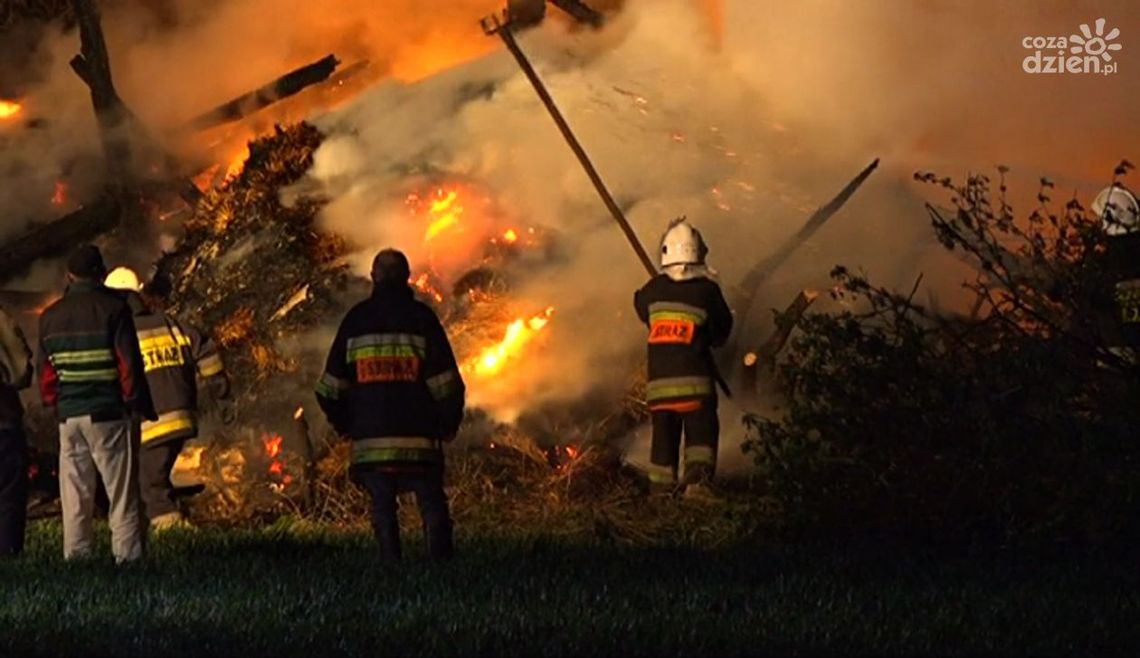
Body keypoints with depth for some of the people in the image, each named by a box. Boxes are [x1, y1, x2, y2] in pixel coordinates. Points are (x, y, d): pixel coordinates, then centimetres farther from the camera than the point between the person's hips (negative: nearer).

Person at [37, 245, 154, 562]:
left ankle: (75, 557, 8)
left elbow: (45, 370, 13)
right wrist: (140, 405, 1)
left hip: (68, 414, 4)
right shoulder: (113, 309, -7)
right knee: (121, 491, -1)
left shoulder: (50, 316, 8)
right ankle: (127, 554, -6)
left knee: (74, 494, 9)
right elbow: (130, 363, -9)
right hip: (108, 412, -4)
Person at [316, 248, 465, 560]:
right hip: (418, 438, -2)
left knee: (383, 510, 6)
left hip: (369, 438, 2)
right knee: (432, 506, 3)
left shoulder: (356, 319, 6)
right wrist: (449, 423, 8)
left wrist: (343, 424, 19)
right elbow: (445, 381, -4)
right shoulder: (420, 317, 0)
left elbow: (331, 386, 6)